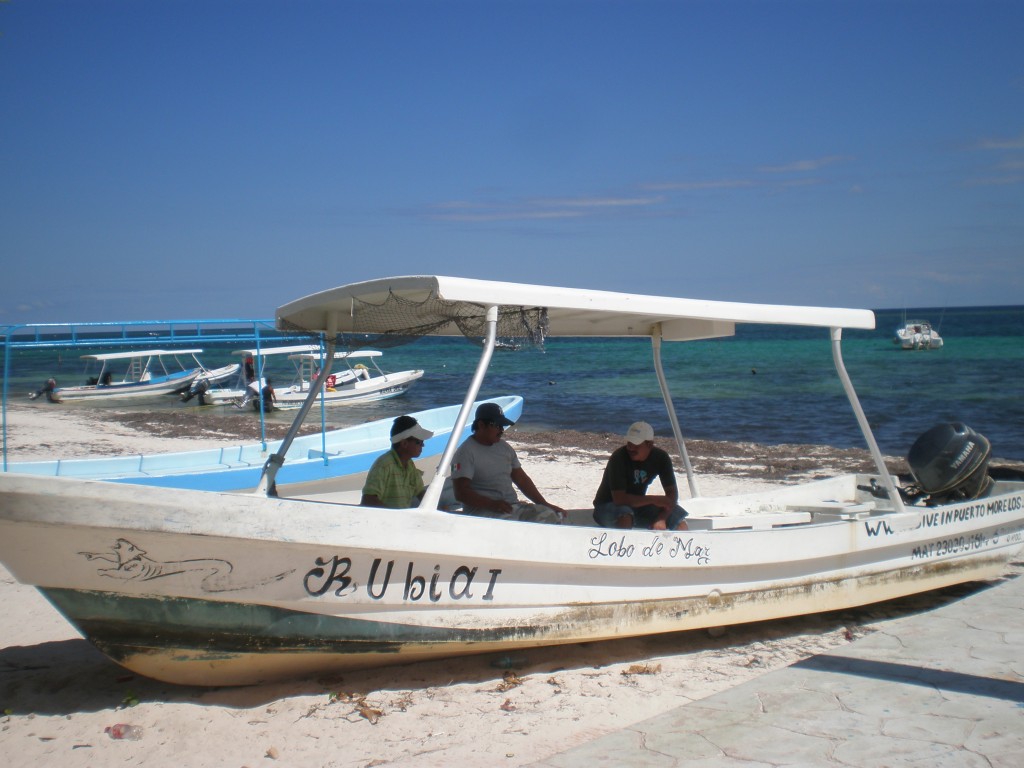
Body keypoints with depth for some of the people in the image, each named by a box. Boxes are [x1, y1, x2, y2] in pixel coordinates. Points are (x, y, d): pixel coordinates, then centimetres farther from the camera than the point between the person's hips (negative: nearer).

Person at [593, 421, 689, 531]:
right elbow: (619, 498, -31)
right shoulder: (619, 458, -26)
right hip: (608, 506, -5)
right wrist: (654, 499, -30)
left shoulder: (661, 457, -12)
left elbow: (672, 492, -9)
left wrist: (661, 519, -26)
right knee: (625, 516, -40)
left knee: (681, 523, -14)